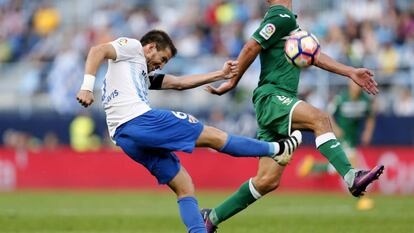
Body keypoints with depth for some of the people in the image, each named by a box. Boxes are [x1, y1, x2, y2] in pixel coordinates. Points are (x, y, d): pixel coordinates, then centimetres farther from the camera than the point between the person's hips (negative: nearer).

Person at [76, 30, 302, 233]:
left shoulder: (144, 75, 33)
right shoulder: (131, 47, 8)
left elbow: (179, 82, 32)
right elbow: (97, 51, -10)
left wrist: (221, 74, 30)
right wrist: (87, 86, -25)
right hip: (139, 119, -10)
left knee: (184, 187, 9)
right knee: (214, 136, 2)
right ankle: (277, 149, 14)